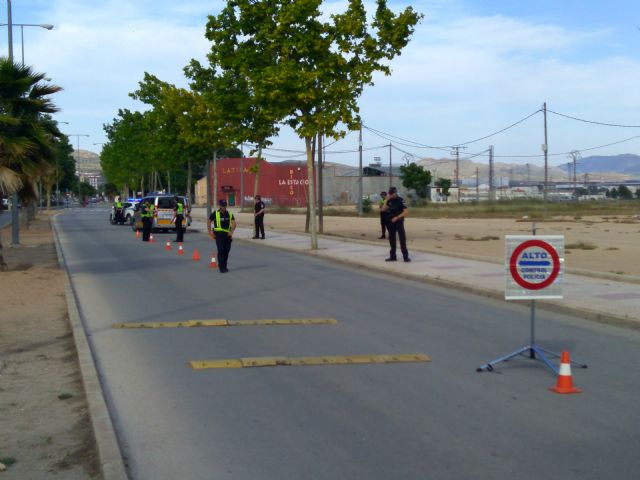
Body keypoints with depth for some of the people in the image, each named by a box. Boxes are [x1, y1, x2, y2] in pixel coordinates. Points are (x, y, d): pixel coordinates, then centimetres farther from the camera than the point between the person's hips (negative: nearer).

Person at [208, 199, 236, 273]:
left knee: (227, 250, 8)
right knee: (221, 250, -11)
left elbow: (233, 223, -2)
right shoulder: (215, 214, 0)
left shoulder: (229, 214, 7)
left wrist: (231, 231, -19)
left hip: (227, 234, 4)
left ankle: (224, 266, 22)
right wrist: (210, 232, 0)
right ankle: (221, 267, -10)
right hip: (219, 234, -4)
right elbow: (209, 222, 9)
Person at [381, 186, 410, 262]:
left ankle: (406, 256, -8)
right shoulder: (389, 201, 8)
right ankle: (392, 256, 17)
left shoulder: (400, 200, -6)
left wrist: (397, 217, -18)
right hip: (390, 223, 5)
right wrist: (386, 200, -10)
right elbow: (383, 209, -2)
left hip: (399, 222, -5)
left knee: (402, 239, -9)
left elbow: (405, 211, -11)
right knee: (392, 240, 9)